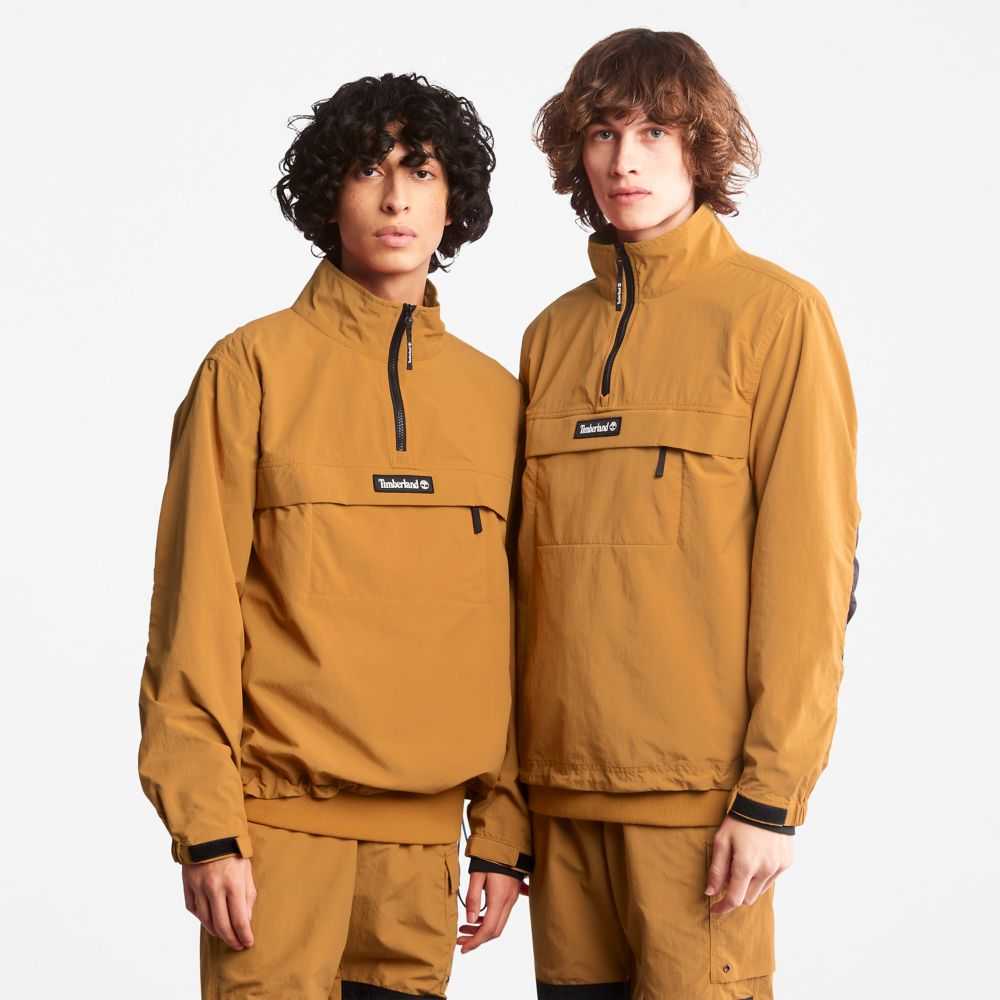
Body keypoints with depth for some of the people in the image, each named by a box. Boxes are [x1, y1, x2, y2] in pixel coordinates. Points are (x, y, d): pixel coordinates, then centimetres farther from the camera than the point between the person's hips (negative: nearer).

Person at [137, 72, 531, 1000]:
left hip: (426, 824, 3)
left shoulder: (495, 395, 9)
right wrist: (206, 827, -9)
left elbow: (507, 631, 10)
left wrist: (504, 829, 7)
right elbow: (195, 610, -4)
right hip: (279, 819, -3)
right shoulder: (253, 366, -2)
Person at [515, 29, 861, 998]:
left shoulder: (775, 313, -3)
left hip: (699, 783, -5)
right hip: (561, 775, 5)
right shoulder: (552, 335, 13)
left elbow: (810, 564, -8)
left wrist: (774, 791, -12)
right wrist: (508, 775, 11)